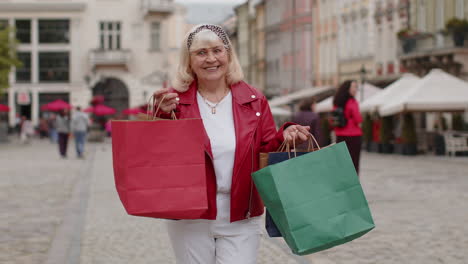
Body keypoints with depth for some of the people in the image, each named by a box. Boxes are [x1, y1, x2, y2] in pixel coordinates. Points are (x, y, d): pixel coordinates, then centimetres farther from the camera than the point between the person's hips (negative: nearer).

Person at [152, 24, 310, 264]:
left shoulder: (254, 100, 3)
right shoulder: (175, 100, -4)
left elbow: (267, 149, 6)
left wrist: (285, 136, -15)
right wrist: (163, 116, -23)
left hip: (240, 220, 1)